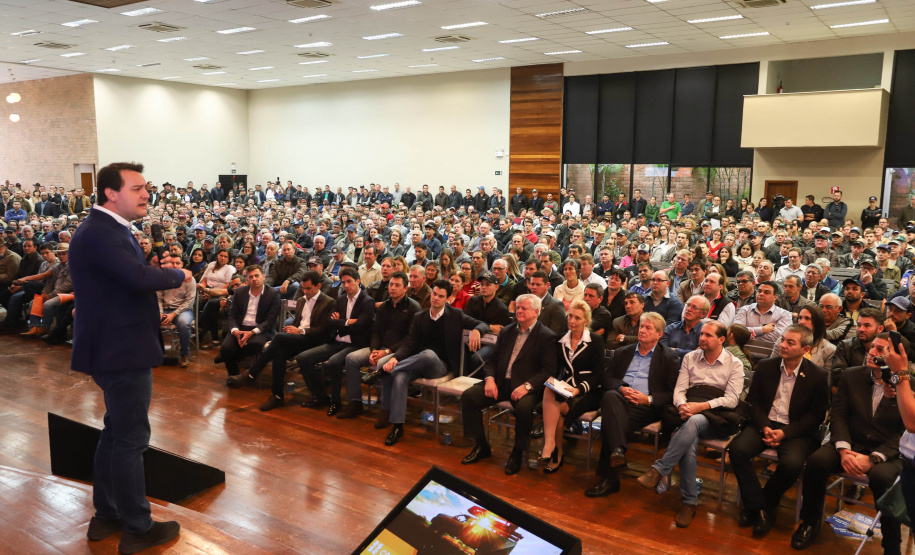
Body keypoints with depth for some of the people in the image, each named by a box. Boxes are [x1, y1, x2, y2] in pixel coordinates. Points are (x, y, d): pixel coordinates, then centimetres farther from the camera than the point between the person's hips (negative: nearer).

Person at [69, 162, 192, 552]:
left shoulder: (108, 228, 12)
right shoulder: (99, 233, -21)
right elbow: (139, 276, -34)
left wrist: (167, 276, -3)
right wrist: (178, 275, -17)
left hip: (118, 348, 11)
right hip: (121, 352, -11)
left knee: (115, 433, 20)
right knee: (131, 439, 1)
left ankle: (106, 516, 35)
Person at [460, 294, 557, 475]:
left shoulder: (547, 337, -3)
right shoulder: (506, 332, 16)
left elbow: (549, 370, -11)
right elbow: (493, 360, 16)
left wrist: (527, 386, -24)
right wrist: (489, 379, -5)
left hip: (526, 387, -5)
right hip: (500, 382, 6)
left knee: (524, 407, -36)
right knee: (468, 396, -13)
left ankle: (517, 453, -10)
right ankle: (481, 446, 2)